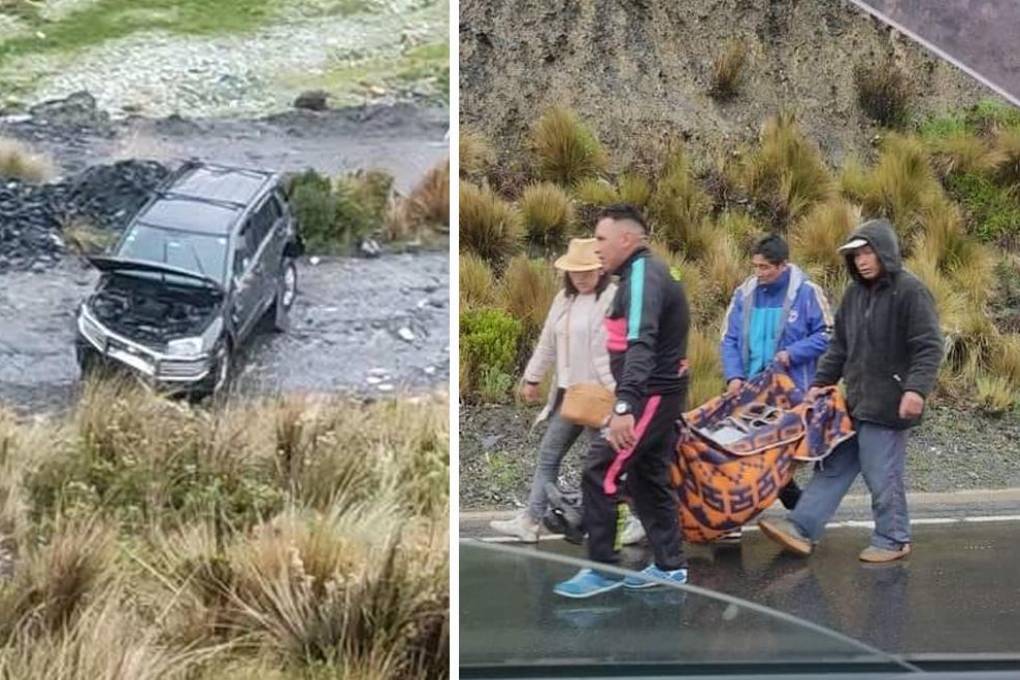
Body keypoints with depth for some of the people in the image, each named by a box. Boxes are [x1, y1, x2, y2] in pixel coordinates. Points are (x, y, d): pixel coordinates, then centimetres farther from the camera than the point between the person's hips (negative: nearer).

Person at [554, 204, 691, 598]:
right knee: (647, 478, 15)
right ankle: (670, 565, 22)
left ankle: (603, 569, -3)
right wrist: (628, 401, 27)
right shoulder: (642, 274, 14)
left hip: (651, 395, -10)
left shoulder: (643, 274, -19)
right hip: (657, 393, 10)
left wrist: (624, 405, -42)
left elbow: (641, 343, -32)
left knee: (599, 474, -9)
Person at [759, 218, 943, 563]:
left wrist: (917, 388, -25)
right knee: (833, 466, 9)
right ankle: (802, 529, 10)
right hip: (855, 402, 8)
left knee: (882, 474, -2)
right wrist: (820, 382, 16)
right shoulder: (856, 293, 13)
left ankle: (893, 540, 13)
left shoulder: (910, 291, -11)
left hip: (888, 404, -8)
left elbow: (929, 347, -15)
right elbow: (840, 346, 21)